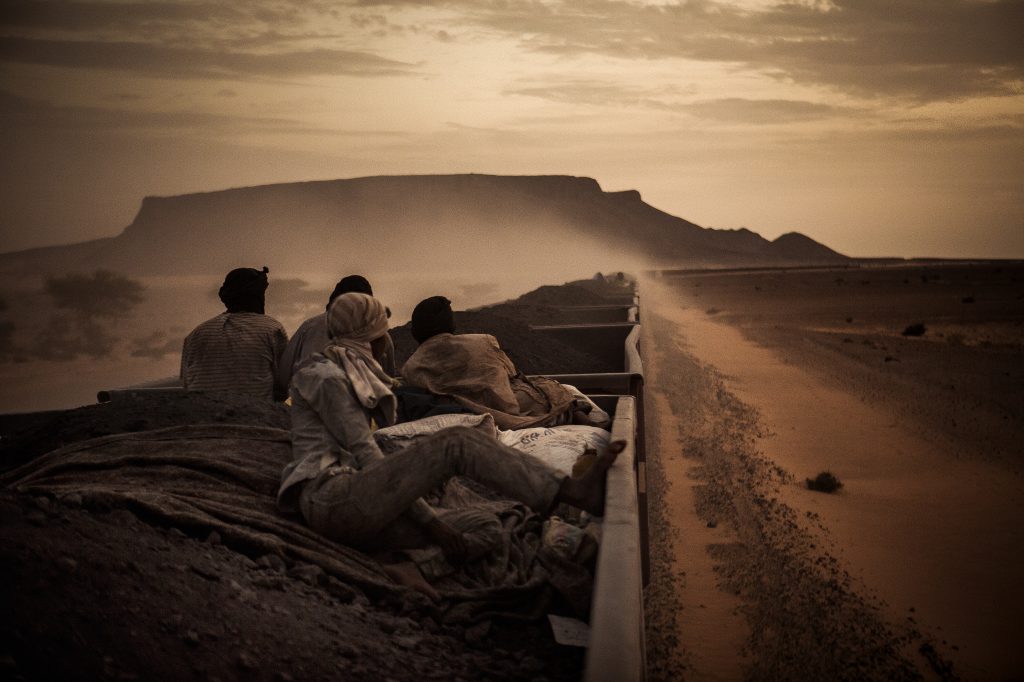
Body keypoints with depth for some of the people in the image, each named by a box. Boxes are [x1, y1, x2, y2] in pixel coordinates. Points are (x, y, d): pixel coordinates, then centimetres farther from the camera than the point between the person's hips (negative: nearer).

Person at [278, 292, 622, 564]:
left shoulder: (351, 375, 27)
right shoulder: (326, 377, -4)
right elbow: (366, 455, -12)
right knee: (456, 442, -23)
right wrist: (429, 520, -14)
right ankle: (577, 491, -32)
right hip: (329, 498, -10)